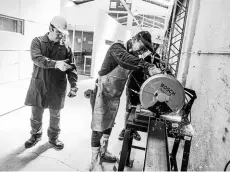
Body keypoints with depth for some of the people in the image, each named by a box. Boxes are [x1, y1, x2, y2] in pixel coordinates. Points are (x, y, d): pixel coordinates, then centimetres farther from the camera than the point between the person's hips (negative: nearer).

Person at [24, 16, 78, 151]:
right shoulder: (37, 41, -1)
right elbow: (37, 58, -19)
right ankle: (36, 135, 38)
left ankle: (53, 137, 35)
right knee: (36, 114, 12)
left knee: (55, 115, 12)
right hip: (39, 85, 0)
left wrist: (74, 85, -16)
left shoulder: (66, 47, 2)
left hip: (57, 88, 1)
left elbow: (72, 68, -2)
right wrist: (56, 64, -34)